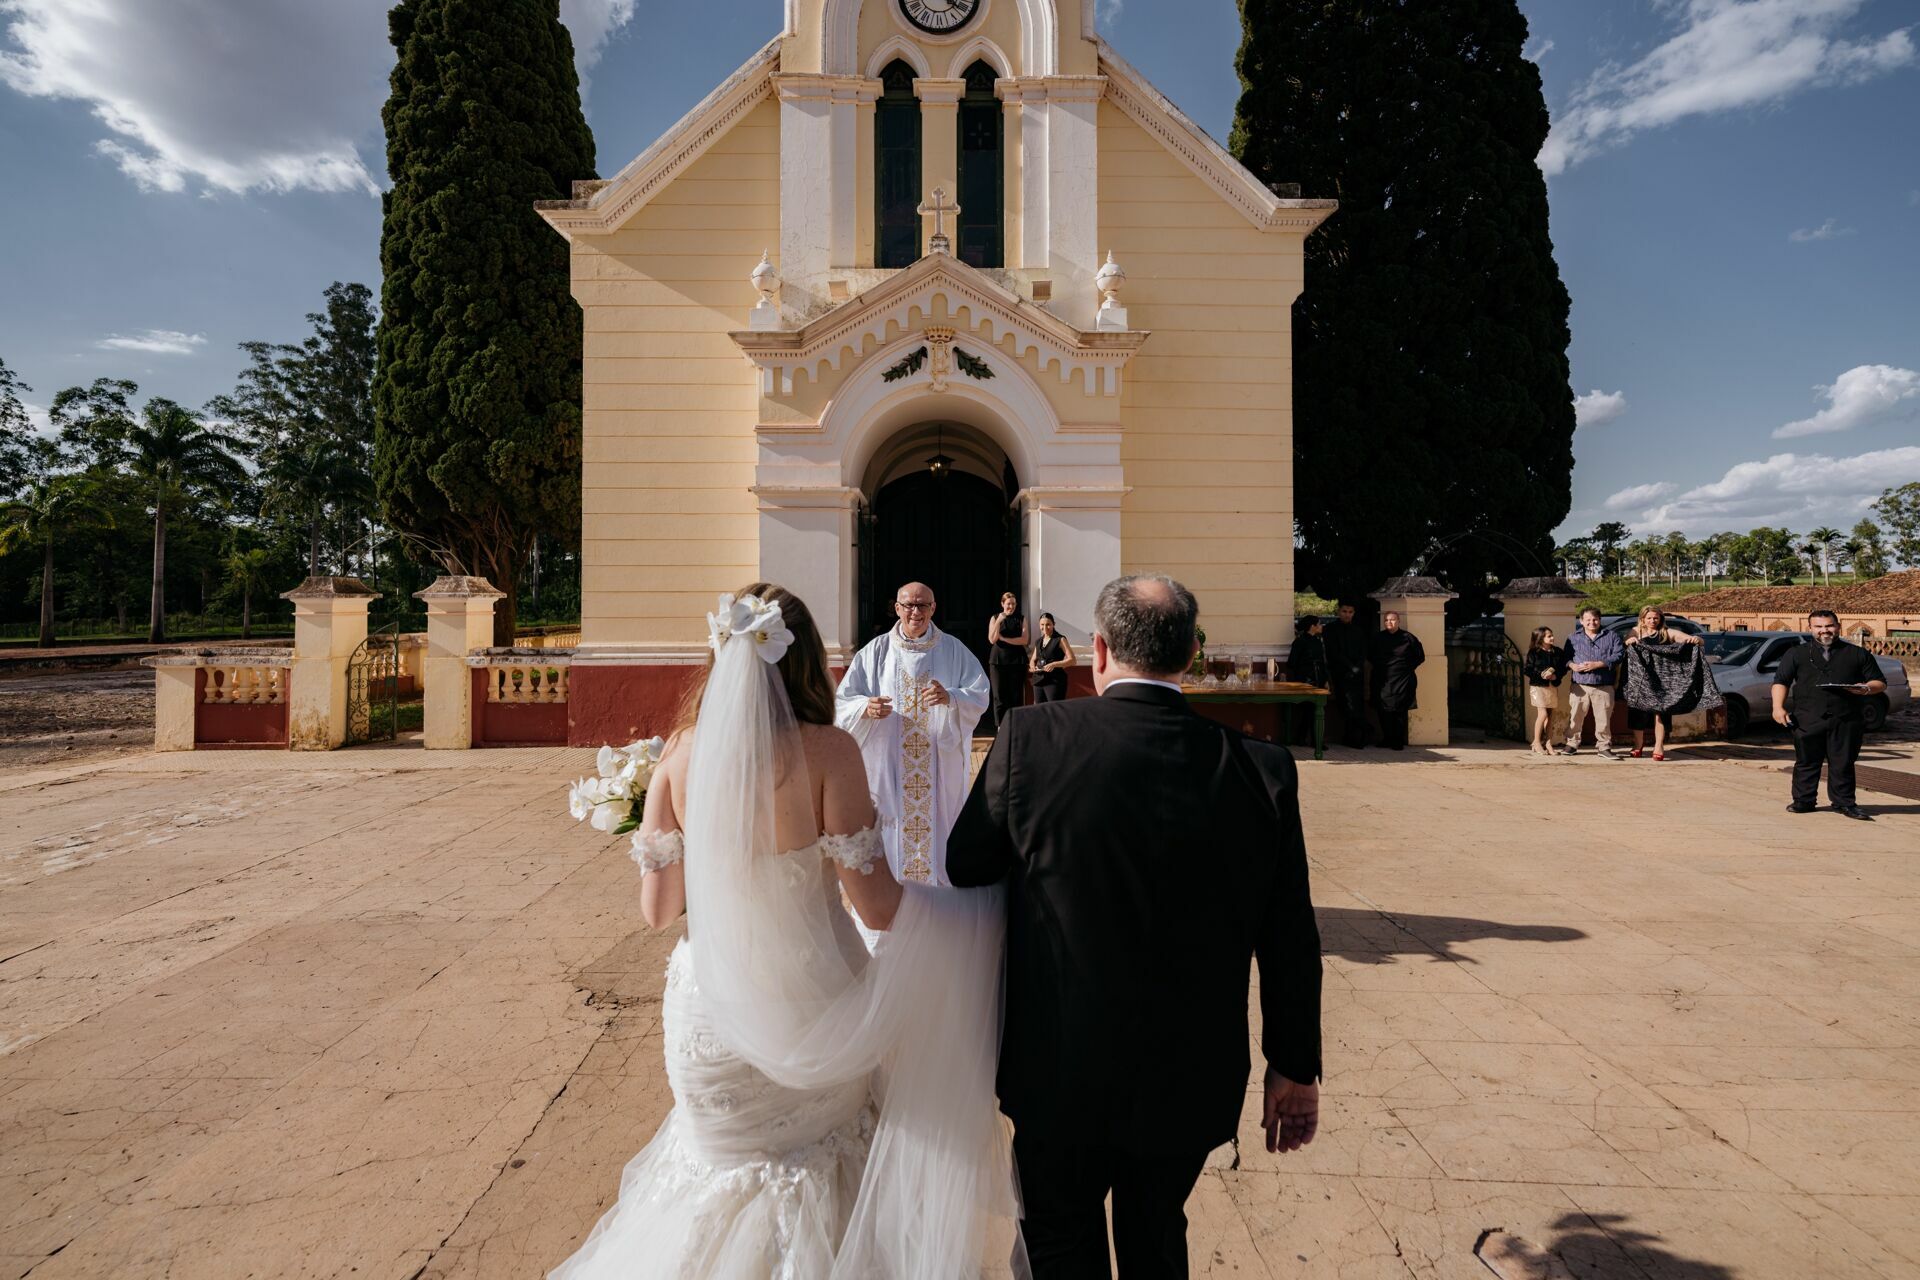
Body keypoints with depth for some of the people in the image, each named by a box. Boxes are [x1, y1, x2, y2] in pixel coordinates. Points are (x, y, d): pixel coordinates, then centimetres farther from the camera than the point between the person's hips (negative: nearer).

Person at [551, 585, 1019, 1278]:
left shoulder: (680, 753, -10)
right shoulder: (827, 750, -19)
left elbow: (658, 908, -6)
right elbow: (874, 904, -19)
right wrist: (983, 904, -6)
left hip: (714, 1005, 2)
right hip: (811, 1002, -2)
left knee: (722, 1171, 29)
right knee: (820, 1181, 26)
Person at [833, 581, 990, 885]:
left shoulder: (954, 651, 3)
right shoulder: (875, 651, 2)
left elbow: (980, 697, -2)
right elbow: (842, 702, -1)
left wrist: (951, 698, -22)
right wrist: (865, 708, -23)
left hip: (941, 765, 1)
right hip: (888, 766, 0)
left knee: (940, 827, 6)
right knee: (888, 833, 2)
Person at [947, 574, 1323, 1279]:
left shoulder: (1031, 737, -20)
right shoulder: (1262, 769, -13)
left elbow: (964, 867, -7)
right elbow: (1290, 943, -5)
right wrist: (1296, 1068, 8)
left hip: (1061, 1069, -2)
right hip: (1192, 1079, 3)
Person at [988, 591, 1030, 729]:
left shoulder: (1021, 619, 7)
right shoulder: (994, 618, 7)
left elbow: (1024, 640, -4)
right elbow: (992, 640, -3)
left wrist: (1003, 638, -8)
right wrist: (999, 622, -15)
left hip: (1017, 660, 0)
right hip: (998, 661, 0)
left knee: (1017, 695, -2)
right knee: (999, 695, -2)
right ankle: (1000, 726, 1)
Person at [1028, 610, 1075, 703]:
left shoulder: (1060, 640, -2)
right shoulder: (1038, 642, 15)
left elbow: (1072, 660, -8)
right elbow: (1033, 660, 26)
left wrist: (1054, 664, -20)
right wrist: (1032, 666, 2)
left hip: (1055, 681, -6)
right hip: (1038, 681, 6)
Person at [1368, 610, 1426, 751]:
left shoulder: (1408, 638, -1)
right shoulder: (1377, 637, 5)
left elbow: (1420, 656, 9)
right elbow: (1369, 655, 20)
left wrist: (1408, 668, 3)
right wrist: (1379, 666, 10)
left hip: (1402, 681, -2)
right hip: (1382, 680, 2)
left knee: (1400, 711, -3)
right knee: (1384, 711, 0)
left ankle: (1399, 741, 4)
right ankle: (1387, 739, 12)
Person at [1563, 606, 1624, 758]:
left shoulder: (1611, 637, 8)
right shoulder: (1574, 637, 11)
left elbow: (1619, 655, -3)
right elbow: (1566, 656, 11)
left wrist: (1598, 664, -13)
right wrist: (1572, 665, -10)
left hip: (1604, 687, -1)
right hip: (1579, 685, 1)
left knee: (1603, 718, 2)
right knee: (1575, 716, 3)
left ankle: (1604, 747, 12)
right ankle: (1572, 744, 14)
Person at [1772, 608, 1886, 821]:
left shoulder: (1858, 654, 13)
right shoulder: (1796, 654, 11)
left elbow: (1880, 683, 14)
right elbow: (1781, 681, 7)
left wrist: (1866, 689, -9)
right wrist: (1778, 707, -7)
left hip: (1846, 721, 1)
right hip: (1808, 721, 0)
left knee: (1842, 764, 5)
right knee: (1806, 763, 4)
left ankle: (1844, 803, 15)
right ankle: (1803, 801, 12)